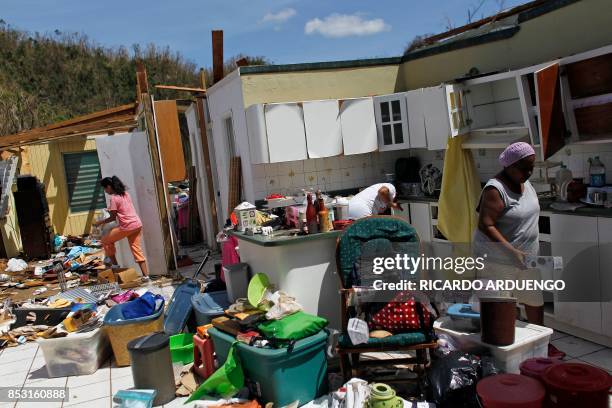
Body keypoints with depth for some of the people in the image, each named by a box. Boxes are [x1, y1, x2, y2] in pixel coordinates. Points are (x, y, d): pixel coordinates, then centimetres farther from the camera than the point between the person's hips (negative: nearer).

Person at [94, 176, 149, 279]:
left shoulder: (114, 198, -11)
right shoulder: (125, 193, 12)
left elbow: (113, 217, -7)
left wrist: (100, 222, 6)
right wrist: (111, 210, 24)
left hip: (127, 226, -8)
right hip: (137, 224, 8)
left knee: (105, 241, 13)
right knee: (136, 249, 11)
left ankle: (115, 265, 17)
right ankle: (146, 275, 7)